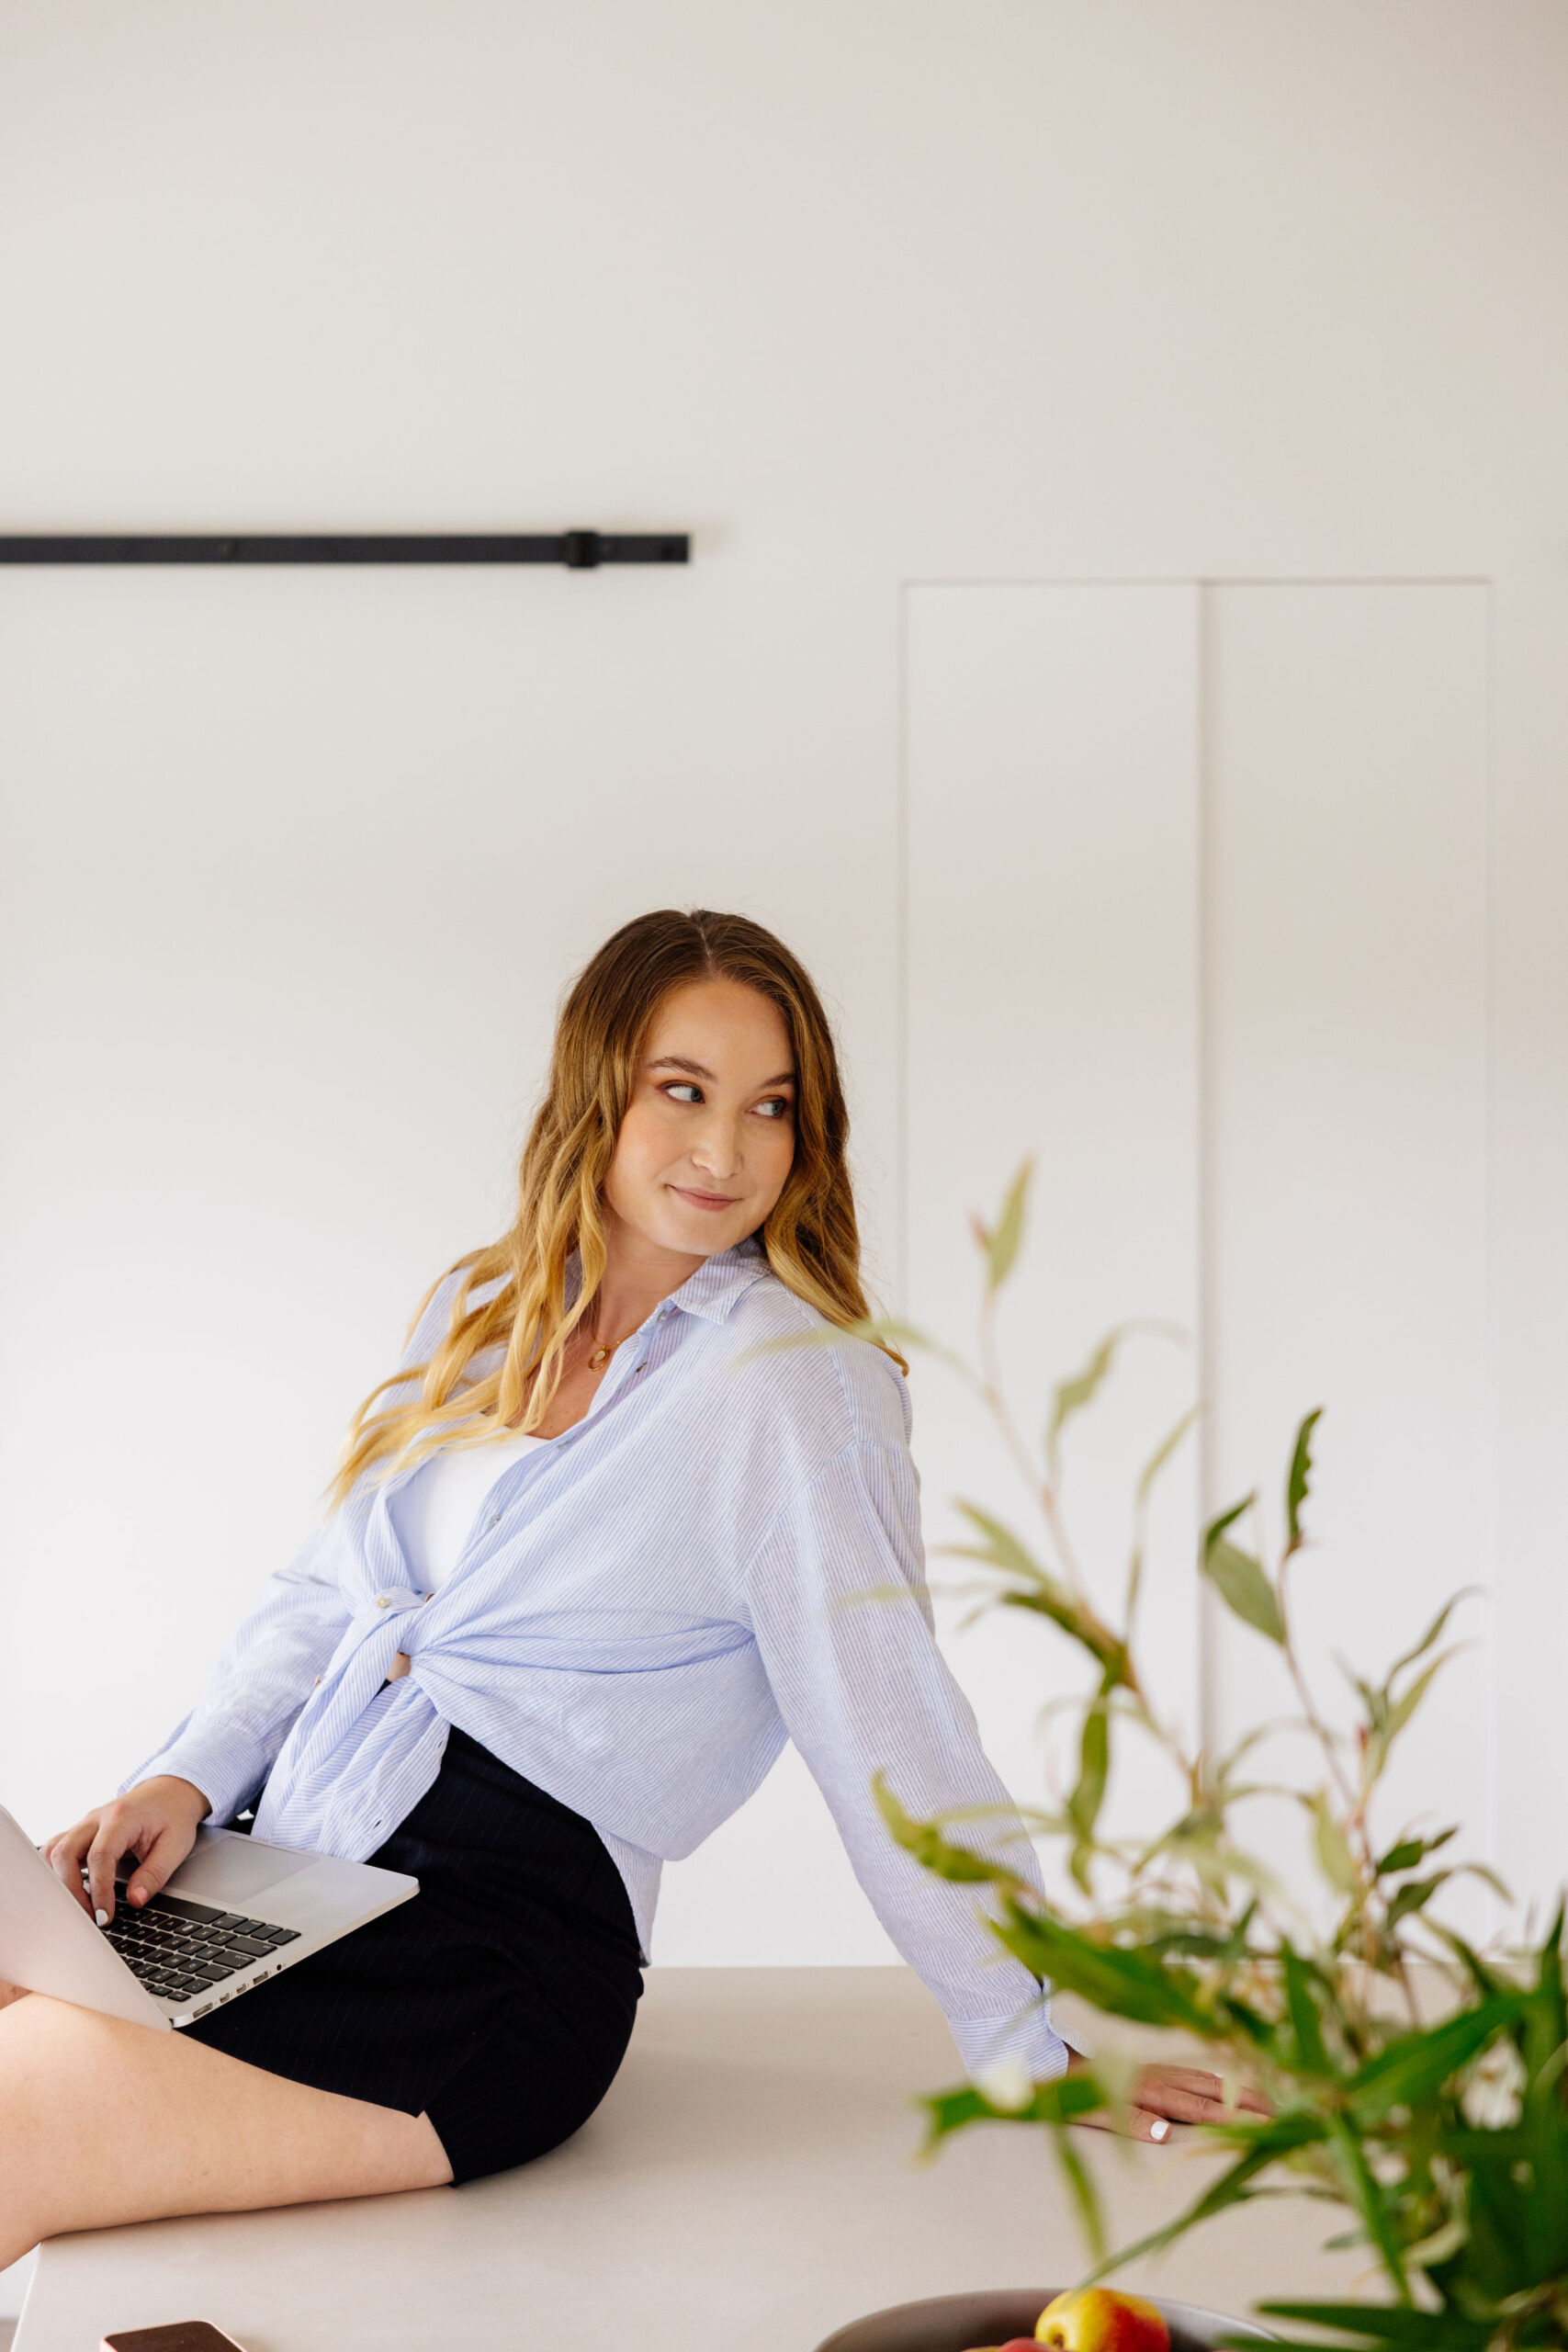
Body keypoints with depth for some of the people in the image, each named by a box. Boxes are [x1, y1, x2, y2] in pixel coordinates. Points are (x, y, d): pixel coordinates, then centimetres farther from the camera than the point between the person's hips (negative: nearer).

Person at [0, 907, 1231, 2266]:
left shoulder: (797, 1386, -6)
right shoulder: (482, 1316, 14)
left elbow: (891, 1734, -7)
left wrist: (1038, 2054, -6)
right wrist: (191, 1779, 2)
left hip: (497, 1940, -6)